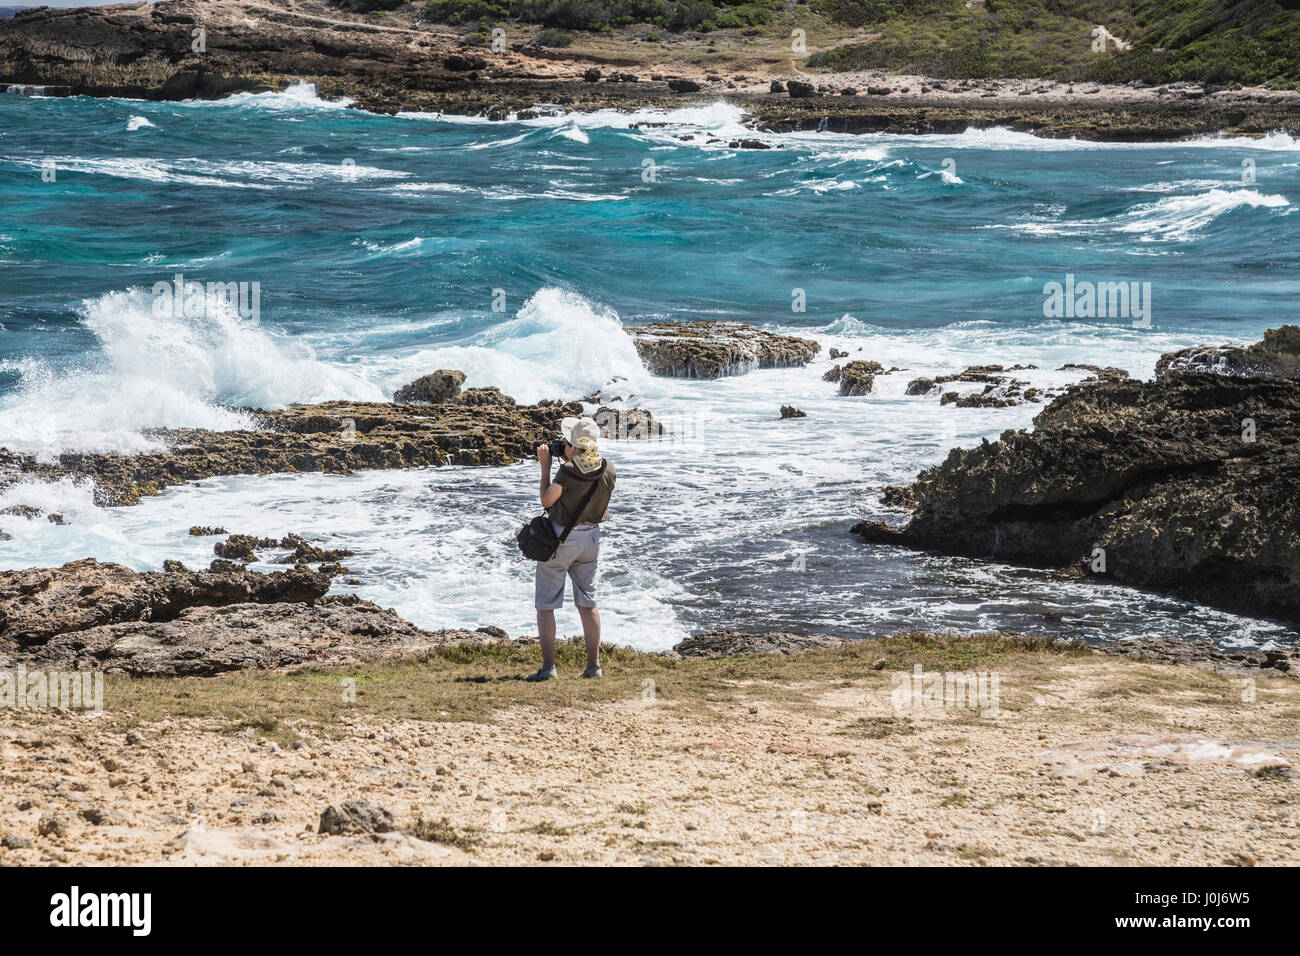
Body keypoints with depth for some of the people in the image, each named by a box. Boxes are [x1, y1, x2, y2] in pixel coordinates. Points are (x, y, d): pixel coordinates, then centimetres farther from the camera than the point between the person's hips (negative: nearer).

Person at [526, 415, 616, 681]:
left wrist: (545, 467, -2)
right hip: (591, 537, 6)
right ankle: (593, 665, 14)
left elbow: (546, 501, -10)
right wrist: (571, 460, 9)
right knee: (588, 602, 15)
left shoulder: (567, 472, -25)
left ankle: (548, 666, -2)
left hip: (560, 538, -6)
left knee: (546, 604, 3)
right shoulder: (608, 470, -8)